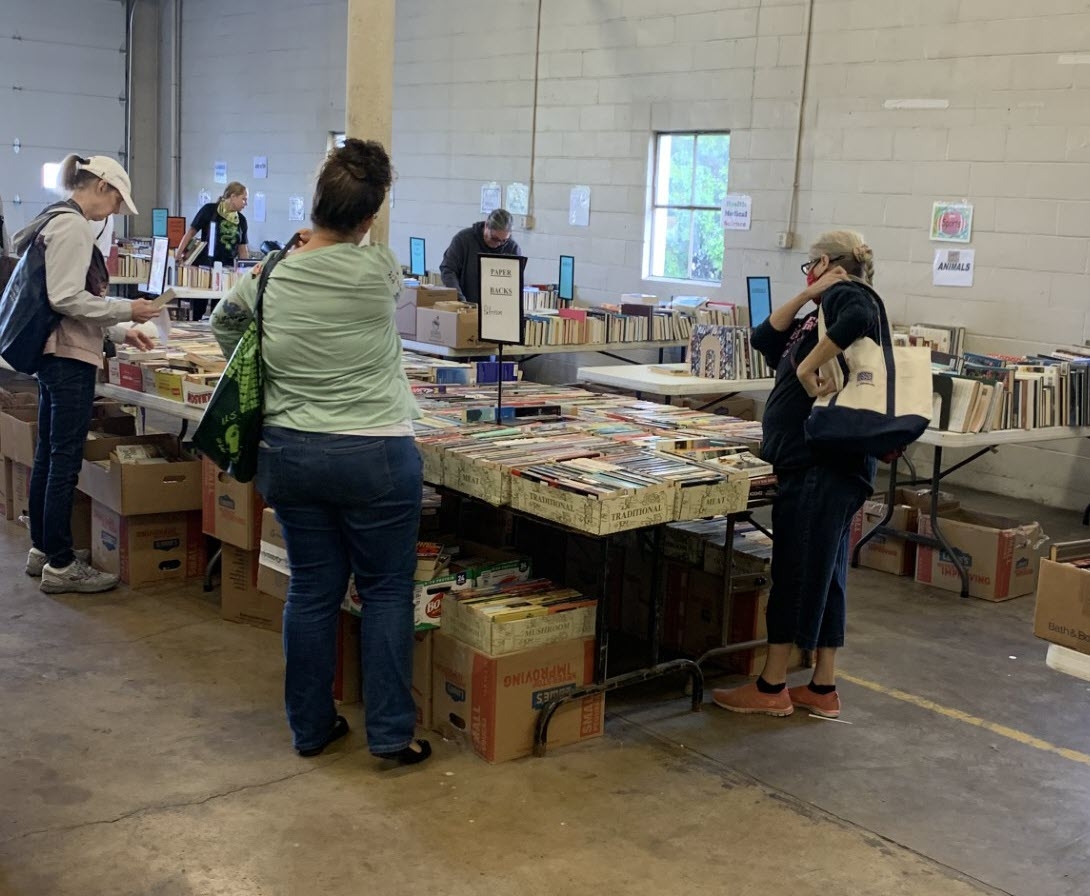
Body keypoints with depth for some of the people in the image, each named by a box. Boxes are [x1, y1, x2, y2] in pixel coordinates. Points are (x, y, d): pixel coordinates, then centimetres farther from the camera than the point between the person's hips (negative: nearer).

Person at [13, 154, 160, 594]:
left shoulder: (59, 221, 16)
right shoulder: (72, 226, -15)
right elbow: (65, 299, -21)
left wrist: (120, 332, 15)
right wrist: (126, 310, -15)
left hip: (53, 355, 11)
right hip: (69, 358, -11)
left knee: (48, 455, 16)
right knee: (66, 461, -5)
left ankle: (41, 549, 27)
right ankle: (60, 565, 1)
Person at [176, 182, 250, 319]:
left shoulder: (241, 220, 7)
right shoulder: (209, 210, -6)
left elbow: (243, 249, 12)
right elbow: (191, 232, -3)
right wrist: (178, 255, -8)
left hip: (227, 268, 4)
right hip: (204, 266, -4)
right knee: (198, 308, 3)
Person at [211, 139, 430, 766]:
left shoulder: (266, 279, -2)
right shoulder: (381, 272, -13)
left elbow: (223, 323, 17)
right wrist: (324, 245, 24)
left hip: (289, 452, 4)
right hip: (376, 456, -3)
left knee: (312, 590, 13)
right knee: (387, 590, 9)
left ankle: (311, 727, 24)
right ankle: (391, 732, 13)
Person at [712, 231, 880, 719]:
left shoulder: (846, 294, -6)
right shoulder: (819, 314, 20)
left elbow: (856, 320, -30)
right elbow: (764, 339, 14)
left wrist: (807, 369, -24)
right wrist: (806, 297, 6)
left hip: (823, 464, -10)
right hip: (811, 461, 10)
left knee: (797, 570, -2)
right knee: (823, 573, 12)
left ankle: (771, 688, 7)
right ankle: (822, 689, 19)